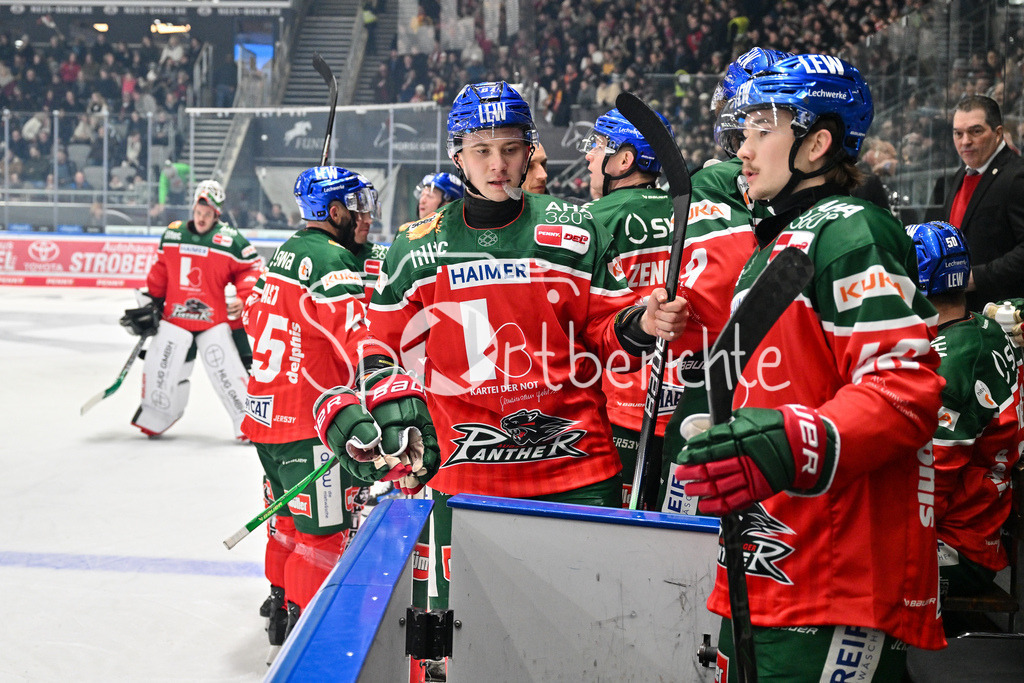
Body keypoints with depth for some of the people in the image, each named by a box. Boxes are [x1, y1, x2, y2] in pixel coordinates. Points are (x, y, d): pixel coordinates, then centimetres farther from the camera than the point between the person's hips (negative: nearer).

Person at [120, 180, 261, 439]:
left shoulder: (230, 240, -7)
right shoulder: (172, 235, 6)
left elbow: (252, 267, -2)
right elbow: (160, 272, 17)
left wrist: (243, 298, -13)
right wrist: (150, 302, 17)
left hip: (214, 319, -3)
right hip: (174, 317, 3)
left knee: (226, 371, -9)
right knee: (160, 368, 5)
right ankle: (153, 418, 27)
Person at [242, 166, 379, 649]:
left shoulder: (283, 254, 11)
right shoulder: (332, 261, -17)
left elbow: (254, 316, 25)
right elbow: (363, 345, -24)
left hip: (266, 407, 10)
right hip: (309, 423, -10)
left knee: (293, 513, 23)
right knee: (326, 528, -3)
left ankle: (280, 599, 36)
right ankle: (302, 624, -1)